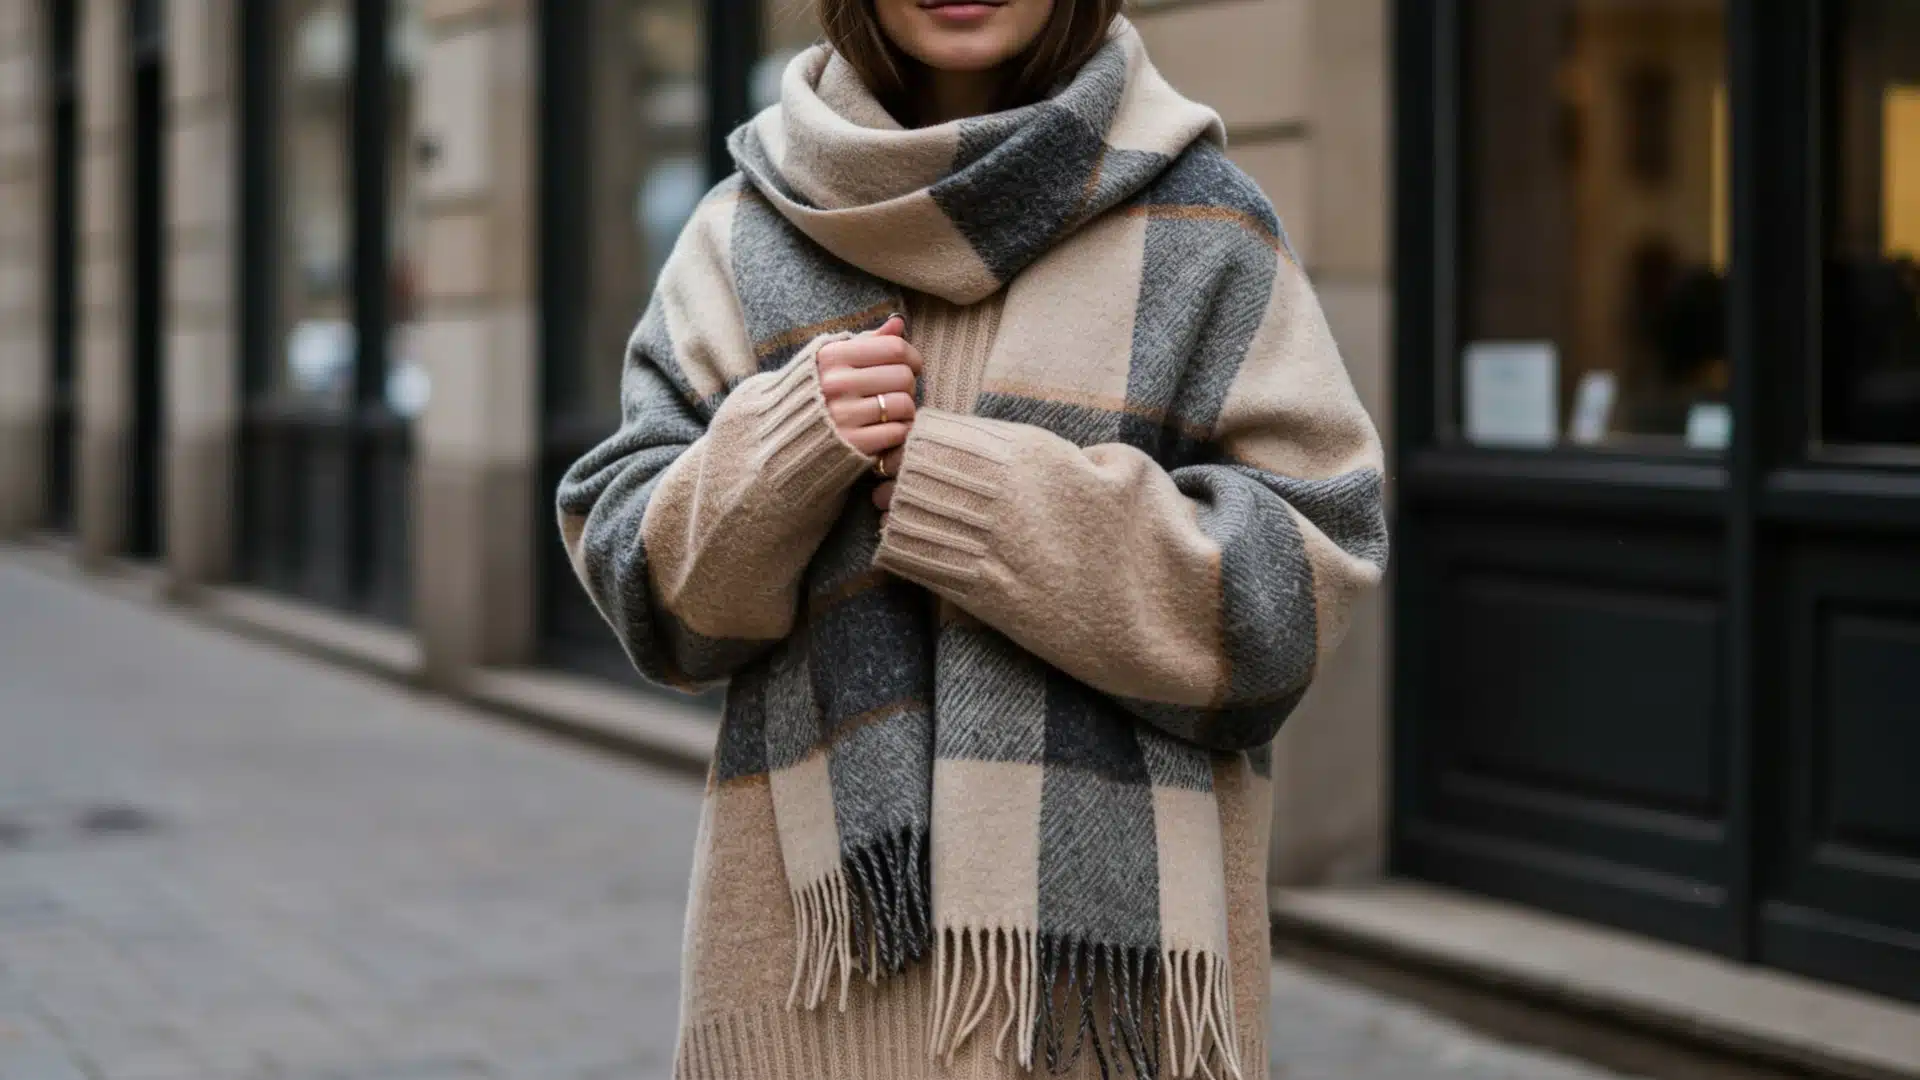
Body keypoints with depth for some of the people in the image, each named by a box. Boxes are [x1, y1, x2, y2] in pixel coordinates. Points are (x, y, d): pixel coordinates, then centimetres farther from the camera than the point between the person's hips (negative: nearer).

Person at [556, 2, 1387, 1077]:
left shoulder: (1198, 223, 0)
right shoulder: (745, 231, 7)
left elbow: (1297, 587, -6)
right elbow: (638, 576, 5)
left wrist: (990, 502, -15)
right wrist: (776, 453, -13)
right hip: (817, 902, 2)